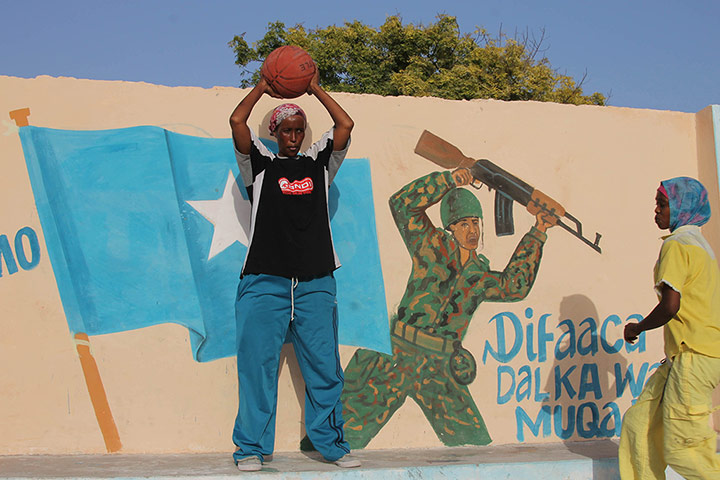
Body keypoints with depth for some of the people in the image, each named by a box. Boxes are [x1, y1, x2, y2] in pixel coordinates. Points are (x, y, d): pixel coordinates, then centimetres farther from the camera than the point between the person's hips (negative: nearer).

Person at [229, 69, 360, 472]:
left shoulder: (319, 164, 17)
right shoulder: (260, 165, 11)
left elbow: (346, 125, 8)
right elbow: (237, 121, -1)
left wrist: (315, 88, 16)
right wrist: (263, 88, 12)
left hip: (315, 282, 2)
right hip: (265, 280, -2)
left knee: (324, 365, 4)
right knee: (257, 362, -2)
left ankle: (333, 444, 14)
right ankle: (252, 448, 8)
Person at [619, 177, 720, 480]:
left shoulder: (676, 245, -10)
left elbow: (670, 306, -19)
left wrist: (638, 328, -2)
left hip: (694, 357, -10)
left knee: (681, 449, -7)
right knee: (638, 423, 11)